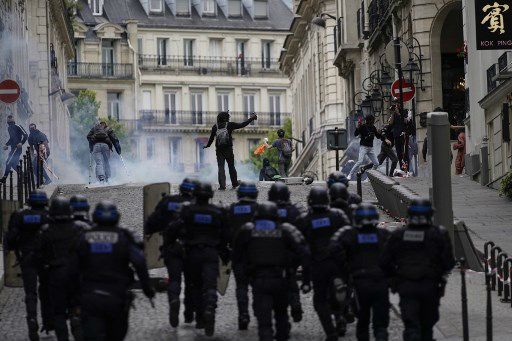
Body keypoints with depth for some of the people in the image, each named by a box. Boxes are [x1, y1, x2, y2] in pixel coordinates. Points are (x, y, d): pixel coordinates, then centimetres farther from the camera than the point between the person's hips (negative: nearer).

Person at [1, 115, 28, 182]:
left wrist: (21, 143, -23)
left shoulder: (18, 127, -9)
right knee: (14, 164, 7)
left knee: (8, 163, -14)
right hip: (13, 148, 9)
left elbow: (25, 135, -11)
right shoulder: (9, 128, 17)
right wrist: (6, 145, 16)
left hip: (17, 148, -9)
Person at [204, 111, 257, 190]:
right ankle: (234, 183, 19)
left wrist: (207, 145, 22)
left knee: (221, 167, 0)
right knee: (231, 167, 11)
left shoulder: (215, 127, 0)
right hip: (228, 150, -1)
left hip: (219, 151, 1)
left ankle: (222, 185, -8)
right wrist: (251, 119, 10)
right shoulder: (230, 125, -5)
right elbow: (242, 125, -1)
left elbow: (211, 138, 5)